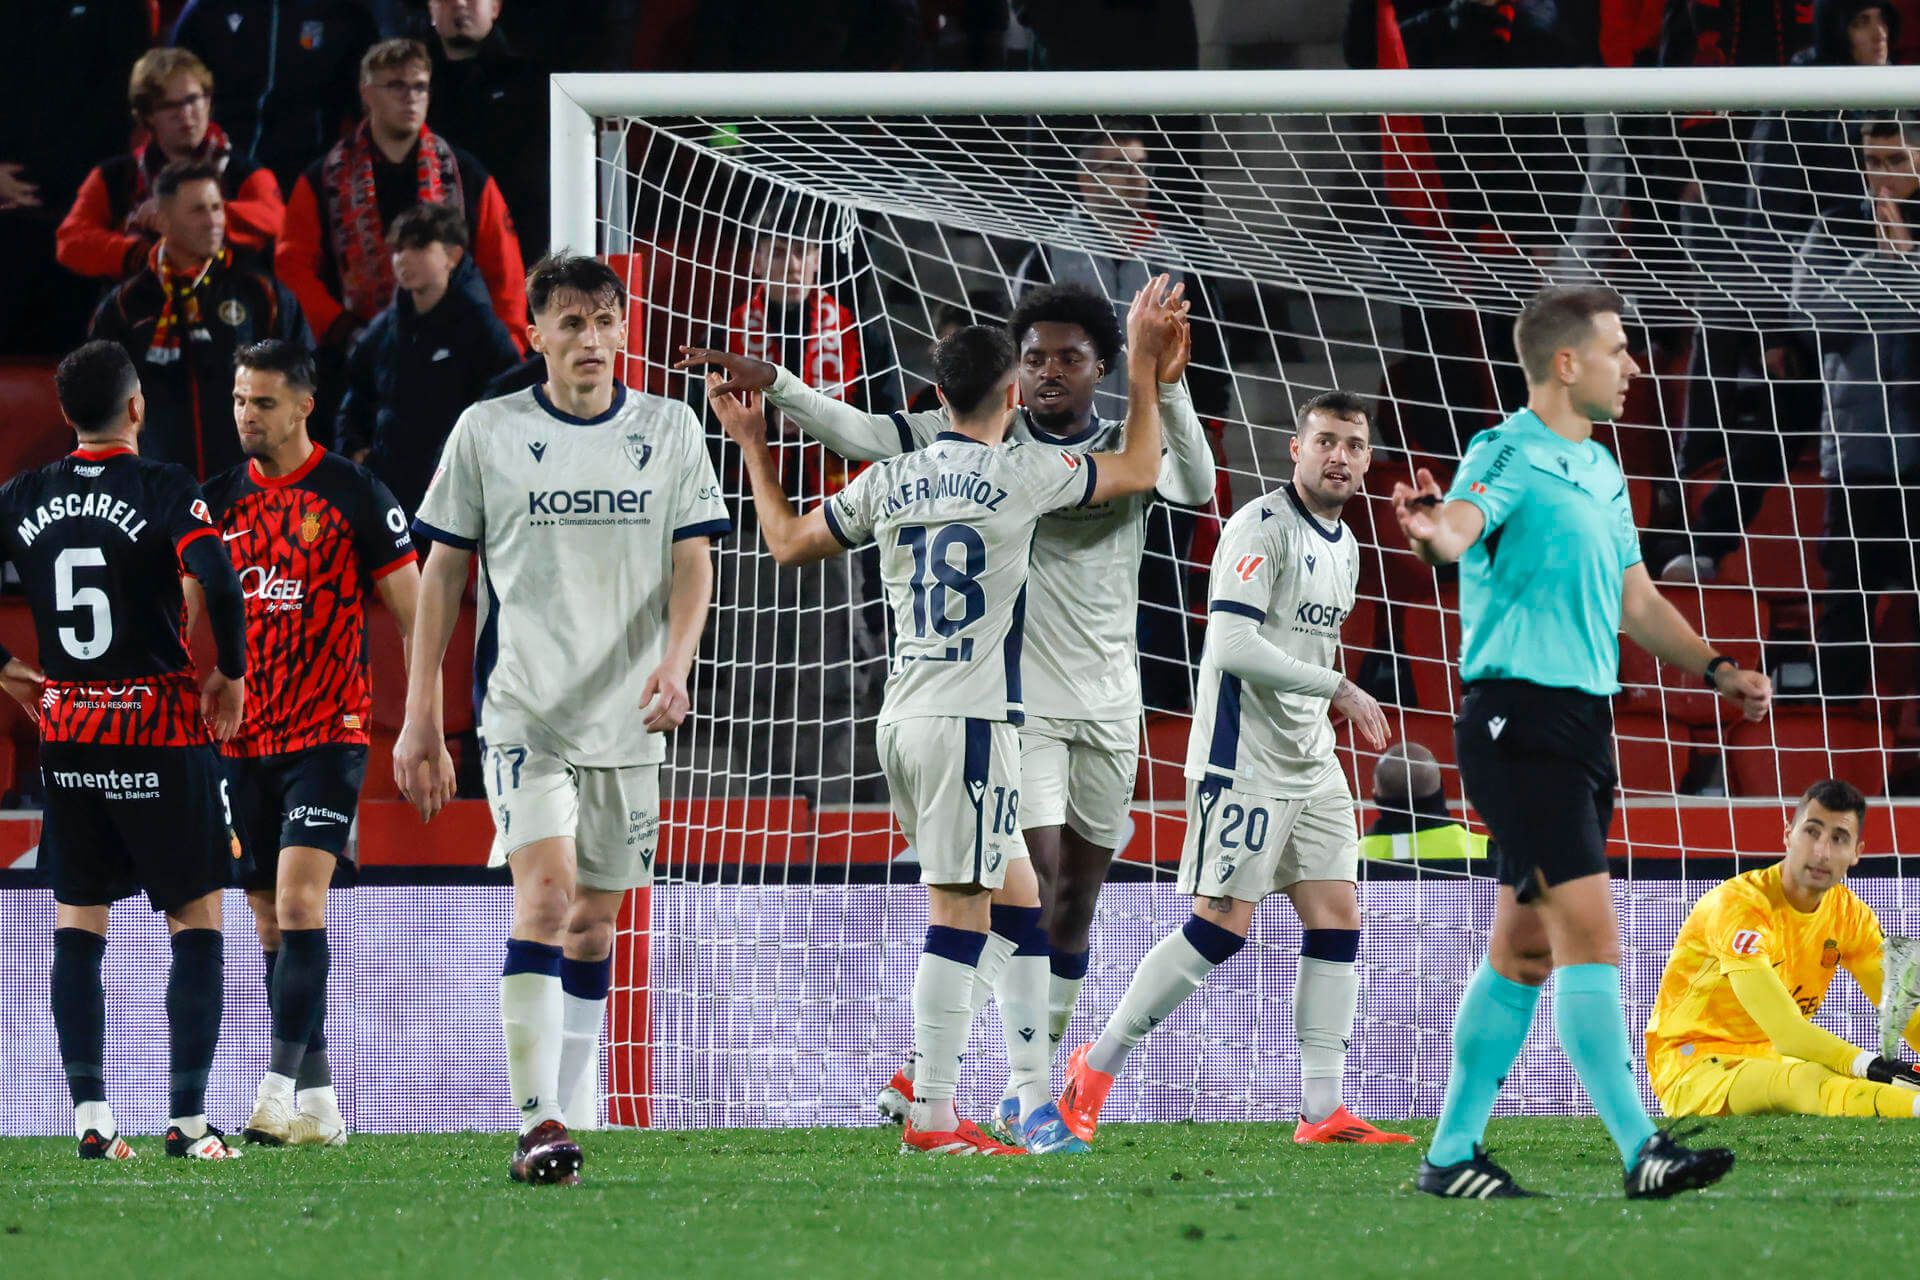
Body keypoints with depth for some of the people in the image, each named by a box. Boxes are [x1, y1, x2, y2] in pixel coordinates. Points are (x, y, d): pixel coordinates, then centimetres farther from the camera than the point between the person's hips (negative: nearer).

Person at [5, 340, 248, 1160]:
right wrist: (231, 674, -9)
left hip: (66, 734, 4)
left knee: (77, 929, 9)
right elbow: (217, 579, -23)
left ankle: (89, 1116, 1)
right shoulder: (162, 491, -9)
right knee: (196, 924, 4)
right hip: (162, 731, -4)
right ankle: (188, 1118, -2)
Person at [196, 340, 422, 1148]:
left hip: (327, 734, -5)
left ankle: (280, 1087, -23)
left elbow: (414, 615, -2)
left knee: (299, 900, -18)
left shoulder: (354, 496, -4)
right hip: (239, 742, 5)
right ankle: (319, 1104, 13)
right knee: (270, 922, 6)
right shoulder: (220, 500, 8)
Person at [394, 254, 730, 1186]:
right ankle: (537, 1125, -20)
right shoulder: (487, 432, 2)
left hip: (629, 716, 3)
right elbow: (443, 573, 7)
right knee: (545, 889, -18)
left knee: (595, 918, 8)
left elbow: (693, 561, 5)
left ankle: (568, 1114, 17)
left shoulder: (669, 431, 7)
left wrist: (675, 663, -15)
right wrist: (420, 717, 4)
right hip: (522, 709, -3)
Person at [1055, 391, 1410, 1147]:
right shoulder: (1262, 528, -13)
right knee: (1222, 927, -10)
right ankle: (1096, 1069, 2)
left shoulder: (1344, 545, 16)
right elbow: (1233, 645, -22)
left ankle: (1322, 1111, 0)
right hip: (1242, 763, -9)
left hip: (1311, 766, 9)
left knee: (1337, 921, 0)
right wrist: (1338, 689, -20)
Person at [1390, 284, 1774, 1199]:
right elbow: (1461, 524, -32)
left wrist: (1715, 668, 18)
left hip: (1584, 720, 9)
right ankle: (1641, 1151, -16)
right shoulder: (1509, 457, -10)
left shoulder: (1601, 471, 18)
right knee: (1589, 932, -13)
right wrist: (1433, 532, -54)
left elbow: (1634, 600, 27)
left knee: (1527, 949, 10)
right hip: (1519, 718, -9)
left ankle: (1452, 1153, 15)